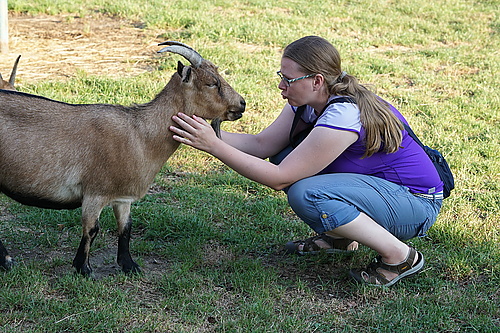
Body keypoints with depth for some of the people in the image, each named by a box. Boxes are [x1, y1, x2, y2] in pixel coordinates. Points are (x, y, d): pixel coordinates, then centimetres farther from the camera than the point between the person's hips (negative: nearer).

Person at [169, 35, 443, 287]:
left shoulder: (343, 115, -30)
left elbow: (278, 178, -27)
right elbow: (262, 144, -3)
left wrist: (213, 145, -27)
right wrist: (209, 134, -16)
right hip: (374, 182, 9)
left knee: (305, 194, -30)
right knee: (283, 153, 1)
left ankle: (401, 256, -15)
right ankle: (339, 236, 12)